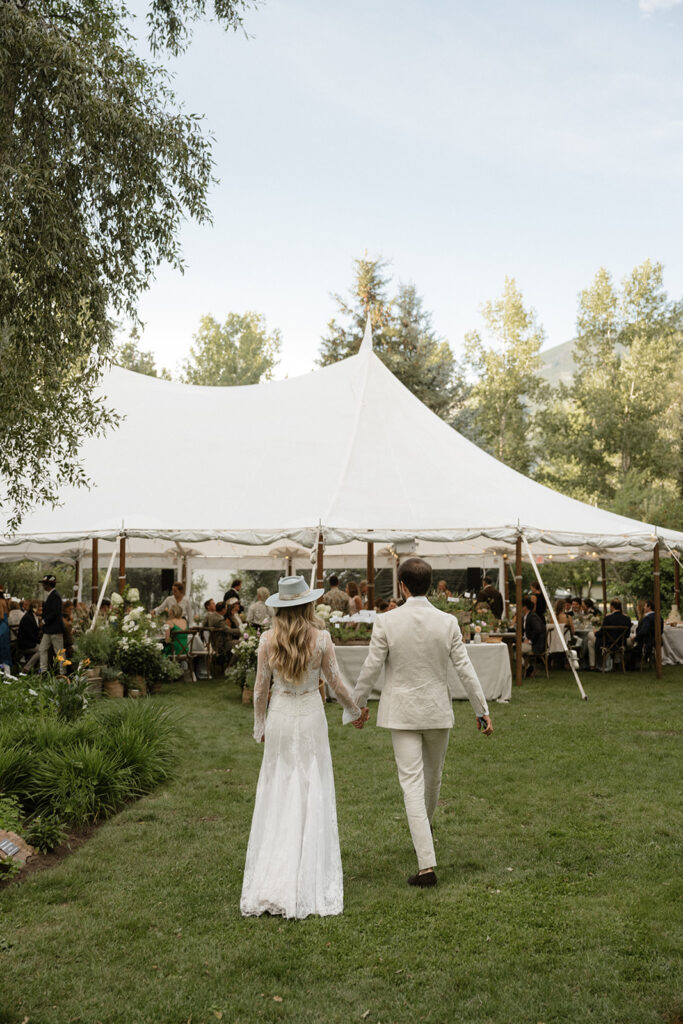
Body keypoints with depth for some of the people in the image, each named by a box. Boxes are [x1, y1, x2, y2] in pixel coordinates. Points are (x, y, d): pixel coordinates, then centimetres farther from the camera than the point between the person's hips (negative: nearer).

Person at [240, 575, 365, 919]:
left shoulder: (268, 639, -5)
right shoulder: (321, 638, -9)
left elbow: (260, 687, 0)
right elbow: (335, 683, -2)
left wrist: (259, 725, 14)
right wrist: (355, 711, 15)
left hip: (279, 716, 2)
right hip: (310, 715, -1)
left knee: (276, 794, 9)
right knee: (312, 795, 7)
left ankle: (268, 885, 12)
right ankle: (308, 881, 11)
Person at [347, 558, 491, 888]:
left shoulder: (386, 623, -12)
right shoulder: (448, 622, -7)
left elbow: (370, 669, -7)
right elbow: (465, 669, -3)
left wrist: (357, 704, 9)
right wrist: (482, 710, 7)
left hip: (402, 712, -2)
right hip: (438, 711, 3)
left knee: (412, 784, -2)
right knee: (433, 777, 23)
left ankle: (427, 865, -7)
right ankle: (423, 830, 49)